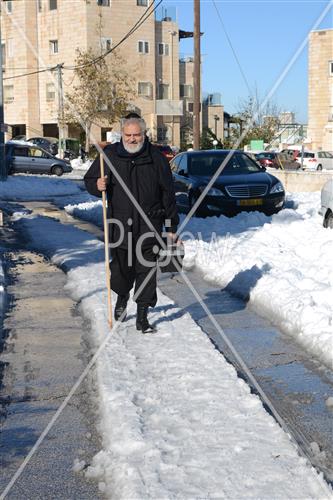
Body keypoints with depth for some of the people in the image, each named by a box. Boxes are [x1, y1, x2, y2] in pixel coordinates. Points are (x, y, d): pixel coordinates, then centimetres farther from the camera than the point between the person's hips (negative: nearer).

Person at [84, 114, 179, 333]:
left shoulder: (156, 157, 1)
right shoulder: (110, 155, 2)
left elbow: (168, 194, 4)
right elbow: (89, 180, 12)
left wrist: (172, 227, 3)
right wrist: (97, 185, -14)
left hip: (149, 226, -1)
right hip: (120, 225, 1)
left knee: (147, 271, -2)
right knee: (121, 268, 11)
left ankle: (142, 317, 7)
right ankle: (122, 297, 43)